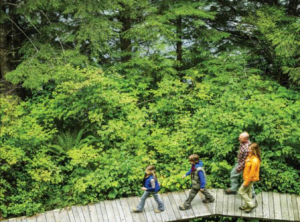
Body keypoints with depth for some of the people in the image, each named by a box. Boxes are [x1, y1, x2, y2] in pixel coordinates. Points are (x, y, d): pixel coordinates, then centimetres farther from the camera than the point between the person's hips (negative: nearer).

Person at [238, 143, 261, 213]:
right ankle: (246, 206, 39)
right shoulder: (251, 156, -4)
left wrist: (246, 182, -19)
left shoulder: (255, 161, -33)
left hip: (250, 179, -9)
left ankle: (252, 204, 15)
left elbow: (252, 173, -27)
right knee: (248, 192, 22)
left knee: (241, 191, 4)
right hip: (248, 178, 9)